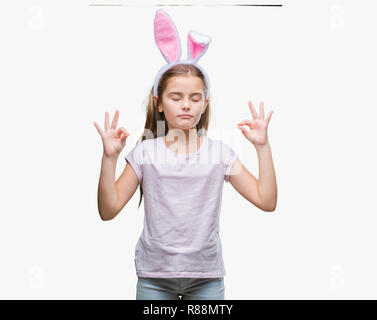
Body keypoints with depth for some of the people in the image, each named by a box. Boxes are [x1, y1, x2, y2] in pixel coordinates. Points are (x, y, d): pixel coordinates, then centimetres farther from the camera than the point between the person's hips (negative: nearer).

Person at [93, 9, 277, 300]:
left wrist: (263, 146, -11)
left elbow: (266, 201, -5)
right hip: (154, 275, 0)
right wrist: (110, 157, -16)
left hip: (206, 275, 1)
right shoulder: (146, 153, -4)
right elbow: (109, 210, -6)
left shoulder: (219, 152, -1)